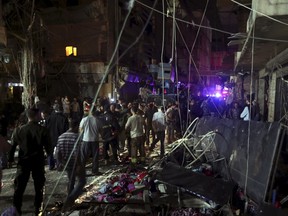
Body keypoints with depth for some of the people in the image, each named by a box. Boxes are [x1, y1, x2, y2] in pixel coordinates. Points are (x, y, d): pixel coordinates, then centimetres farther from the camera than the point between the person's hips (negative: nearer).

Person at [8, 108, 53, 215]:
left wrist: (10, 159, 10)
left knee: (19, 186, 15)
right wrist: (49, 153, 12)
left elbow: (12, 146, -1)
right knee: (39, 187, 13)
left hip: (23, 161, 2)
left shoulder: (18, 130, -4)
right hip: (38, 161, -1)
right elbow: (48, 147, -8)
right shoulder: (43, 130, -12)